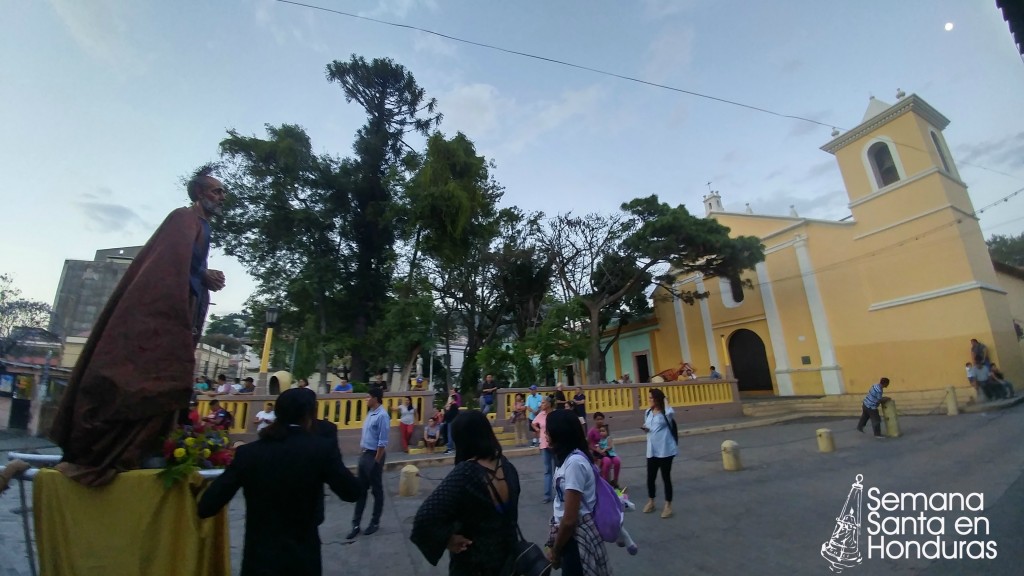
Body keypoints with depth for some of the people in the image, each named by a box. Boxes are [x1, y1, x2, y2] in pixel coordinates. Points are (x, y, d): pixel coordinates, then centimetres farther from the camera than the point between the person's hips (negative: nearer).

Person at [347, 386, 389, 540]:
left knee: (377, 490, 9)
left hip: (374, 456, -8)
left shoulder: (382, 416, -20)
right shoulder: (370, 413, 7)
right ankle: (356, 524, 24)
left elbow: (382, 442, -20)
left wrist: (377, 461, -17)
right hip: (364, 454, 8)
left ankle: (375, 522, 23)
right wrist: (363, 452, 13)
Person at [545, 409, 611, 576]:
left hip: (576, 537, -8)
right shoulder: (570, 458, 4)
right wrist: (555, 542, 13)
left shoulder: (574, 462, -26)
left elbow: (570, 520, -24)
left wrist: (555, 550, -9)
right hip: (572, 534, 8)